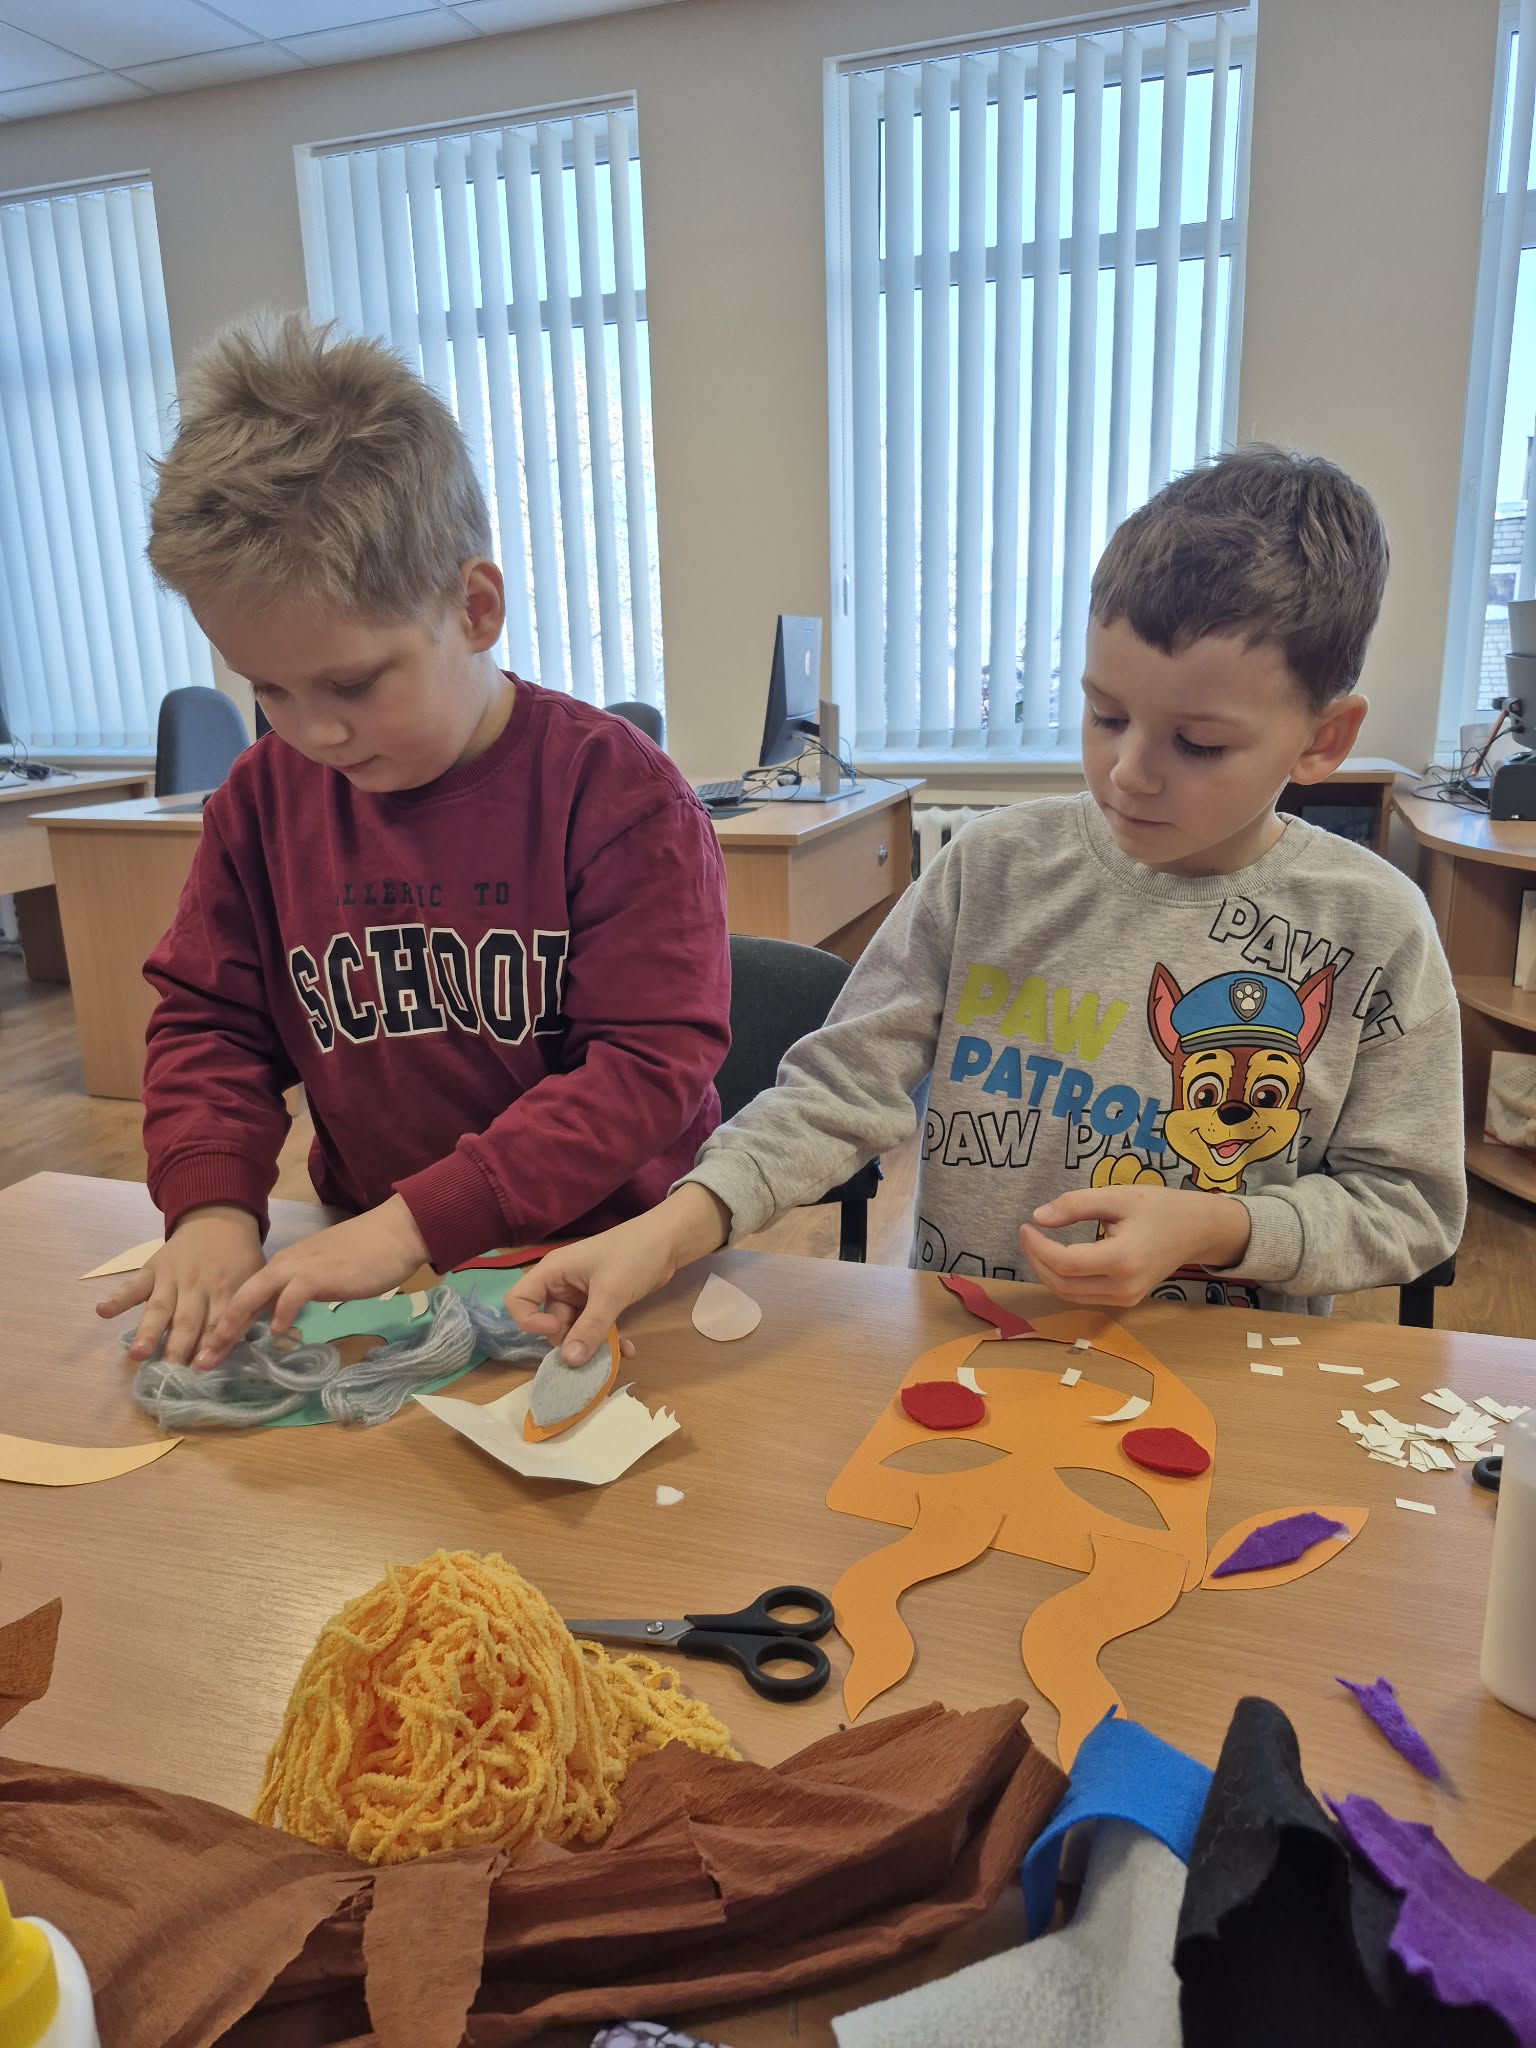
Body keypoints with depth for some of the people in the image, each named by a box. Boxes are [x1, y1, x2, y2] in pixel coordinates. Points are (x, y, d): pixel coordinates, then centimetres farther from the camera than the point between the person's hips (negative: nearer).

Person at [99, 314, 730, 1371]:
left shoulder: (616, 791, -13)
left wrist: (422, 1219, -23)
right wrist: (213, 1201, -9)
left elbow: (655, 1058, -17)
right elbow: (210, 1017, 10)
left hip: (606, 1252, -4)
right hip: (372, 1259, 5)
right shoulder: (264, 796, 2)